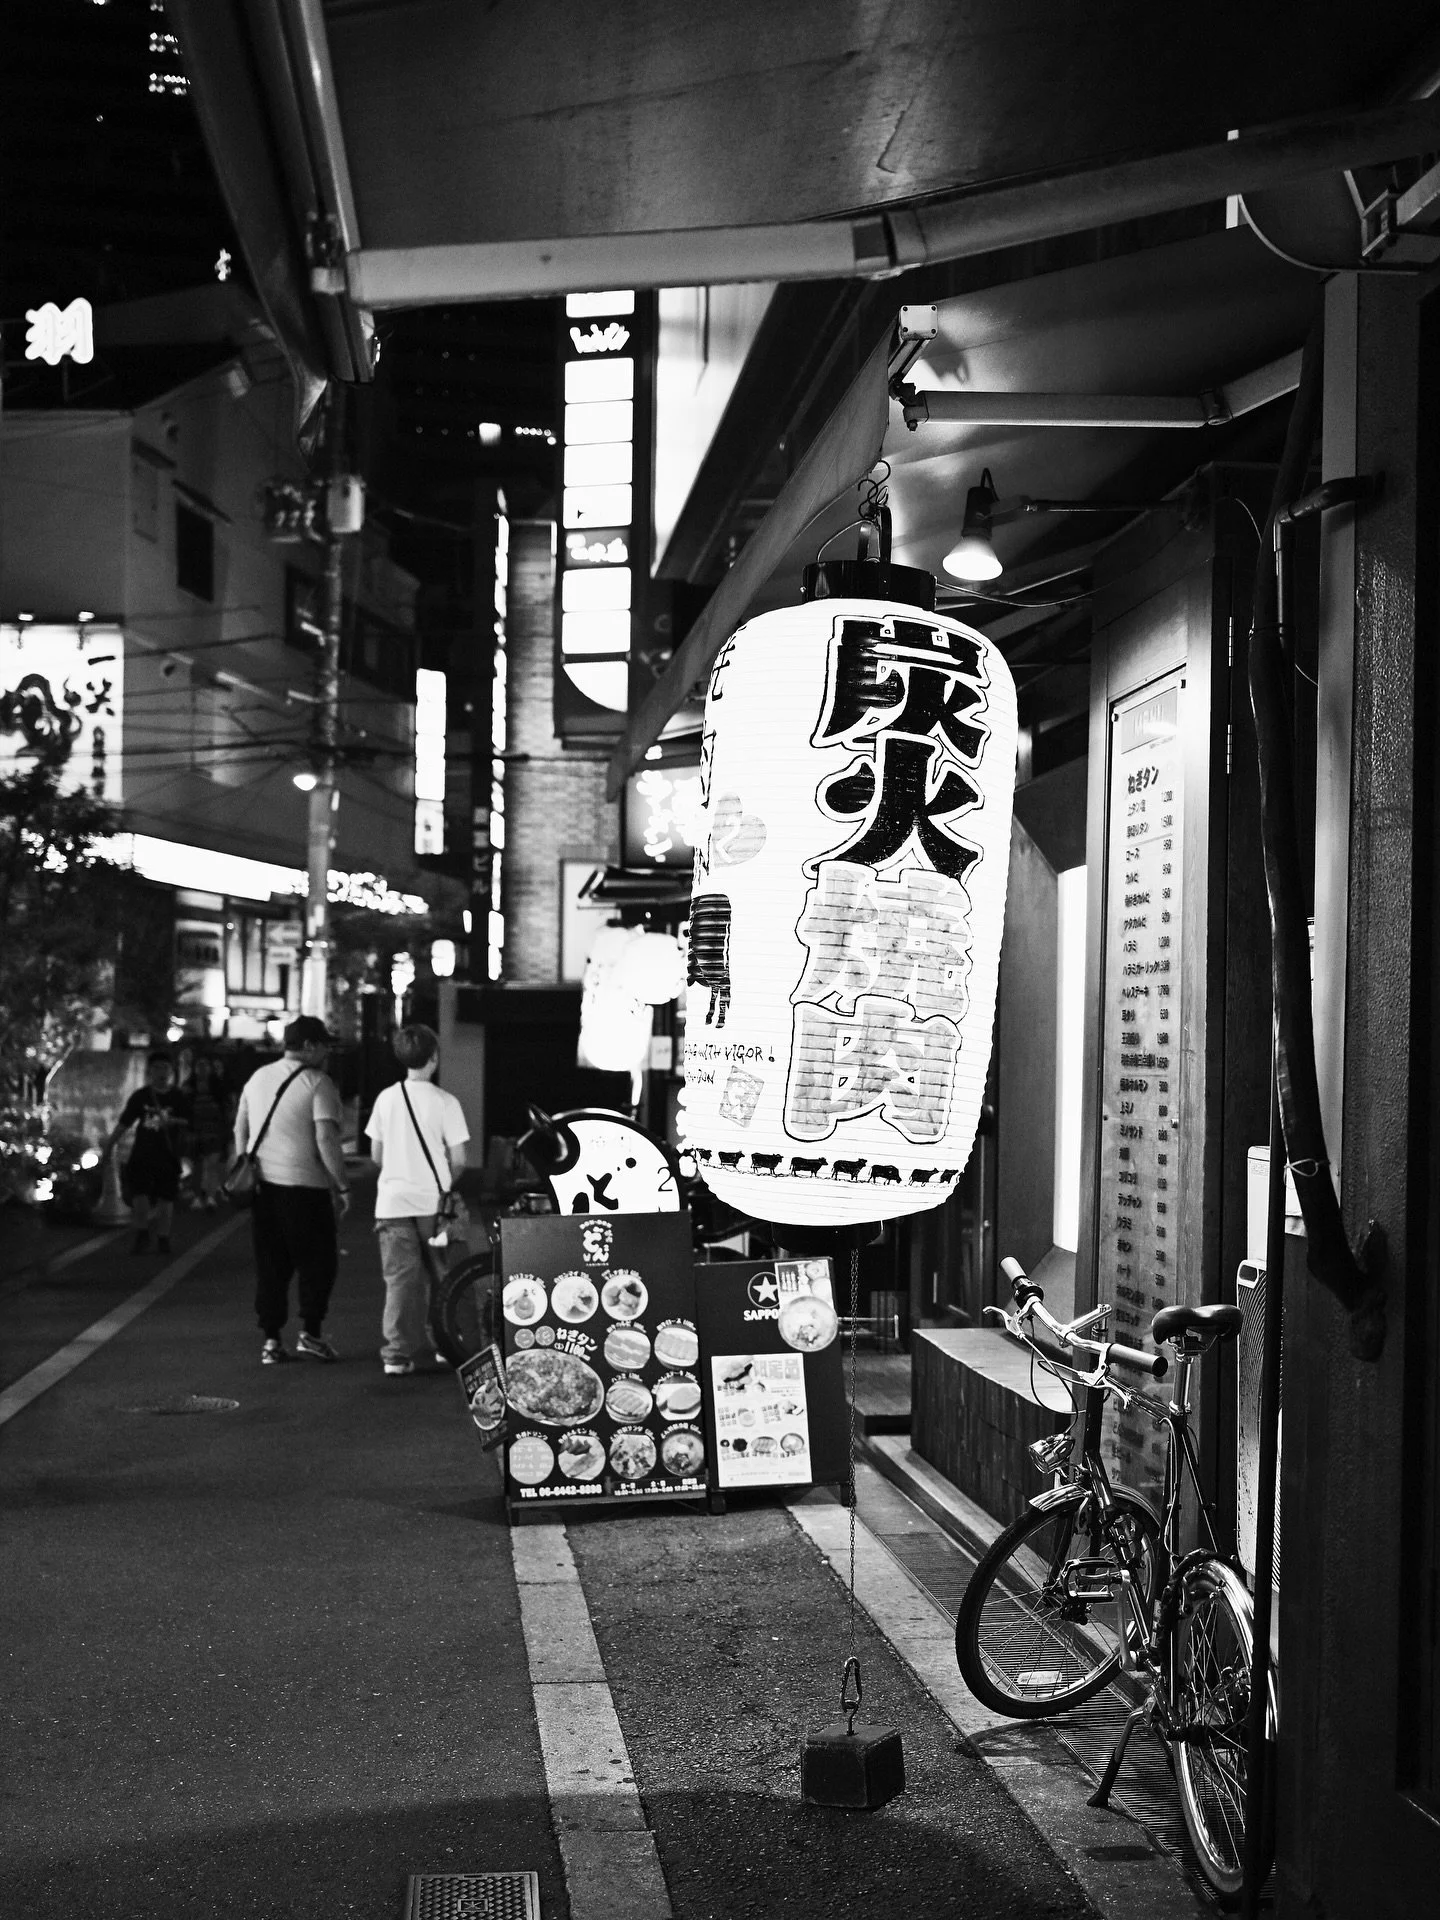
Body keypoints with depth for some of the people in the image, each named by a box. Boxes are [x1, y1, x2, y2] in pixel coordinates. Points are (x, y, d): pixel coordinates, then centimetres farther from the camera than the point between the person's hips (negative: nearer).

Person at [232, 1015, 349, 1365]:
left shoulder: (258, 1077, 13)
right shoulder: (318, 1083, -9)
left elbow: (240, 1130, 17)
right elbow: (326, 1139, -16)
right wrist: (342, 1186, -11)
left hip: (262, 1183, 6)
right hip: (303, 1184, -6)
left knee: (270, 1266, 10)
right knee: (318, 1261, 7)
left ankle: (271, 1340, 10)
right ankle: (310, 1333, 2)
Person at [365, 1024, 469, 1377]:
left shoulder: (386, 1098, 2)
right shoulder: (445, 1102, -7)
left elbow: (376, 1155, 8)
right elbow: (458, 1159, -6)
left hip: (392, 1200, 2)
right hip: (433, 1201, -2)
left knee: (400, 1277, 2)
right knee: (440, 1274, 13)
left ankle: (397, 1352, -5)